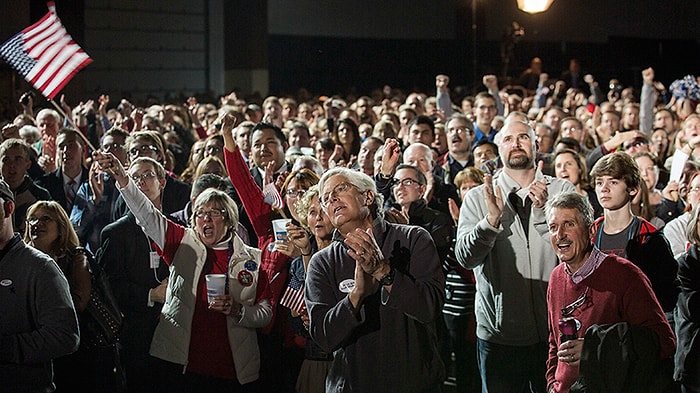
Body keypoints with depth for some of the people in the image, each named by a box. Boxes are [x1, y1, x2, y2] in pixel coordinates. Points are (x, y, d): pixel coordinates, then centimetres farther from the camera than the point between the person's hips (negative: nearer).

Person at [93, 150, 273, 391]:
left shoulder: (253, 259, 6)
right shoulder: (184, 244, 9)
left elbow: (265, 314, 5)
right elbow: (148, 216, -5)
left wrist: (238, 311, -15)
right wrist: (122, 180, -19)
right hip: (180, 364, 0)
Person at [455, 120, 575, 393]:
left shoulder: (562, 191, 3)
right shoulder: (478, 198, 2)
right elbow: (465, 257, -10)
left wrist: (544, 210, -22)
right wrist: (492, 219, -26)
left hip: (553, 330, 0)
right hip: (497, 332, 0)